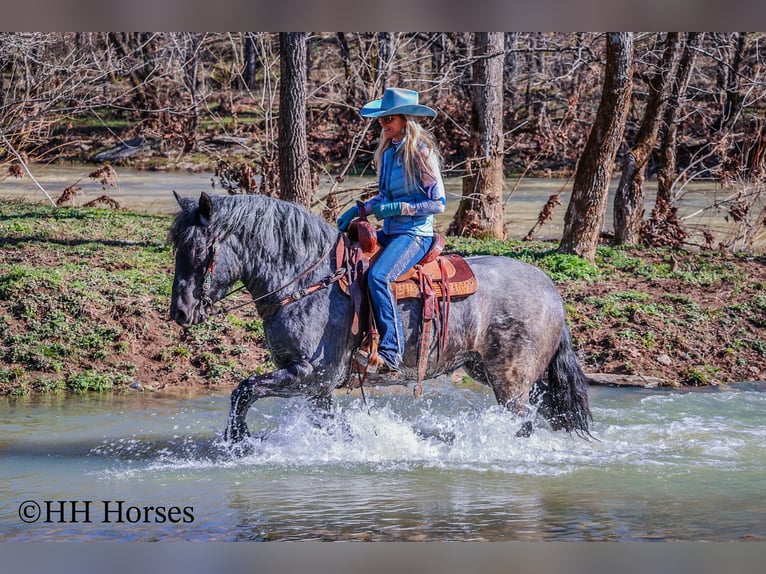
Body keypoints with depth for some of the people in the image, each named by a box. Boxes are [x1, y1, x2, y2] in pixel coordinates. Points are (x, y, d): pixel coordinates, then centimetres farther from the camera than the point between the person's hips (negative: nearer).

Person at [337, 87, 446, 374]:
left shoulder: (421, 153, -11)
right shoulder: (388, 152, 13)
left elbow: (438, 203, -12)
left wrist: (399, 208, -18)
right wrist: (359, 210, 6)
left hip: (416, 234, -9)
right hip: (391, 233, 9)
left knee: (378, 276, -32)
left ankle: (390, 353, -34)